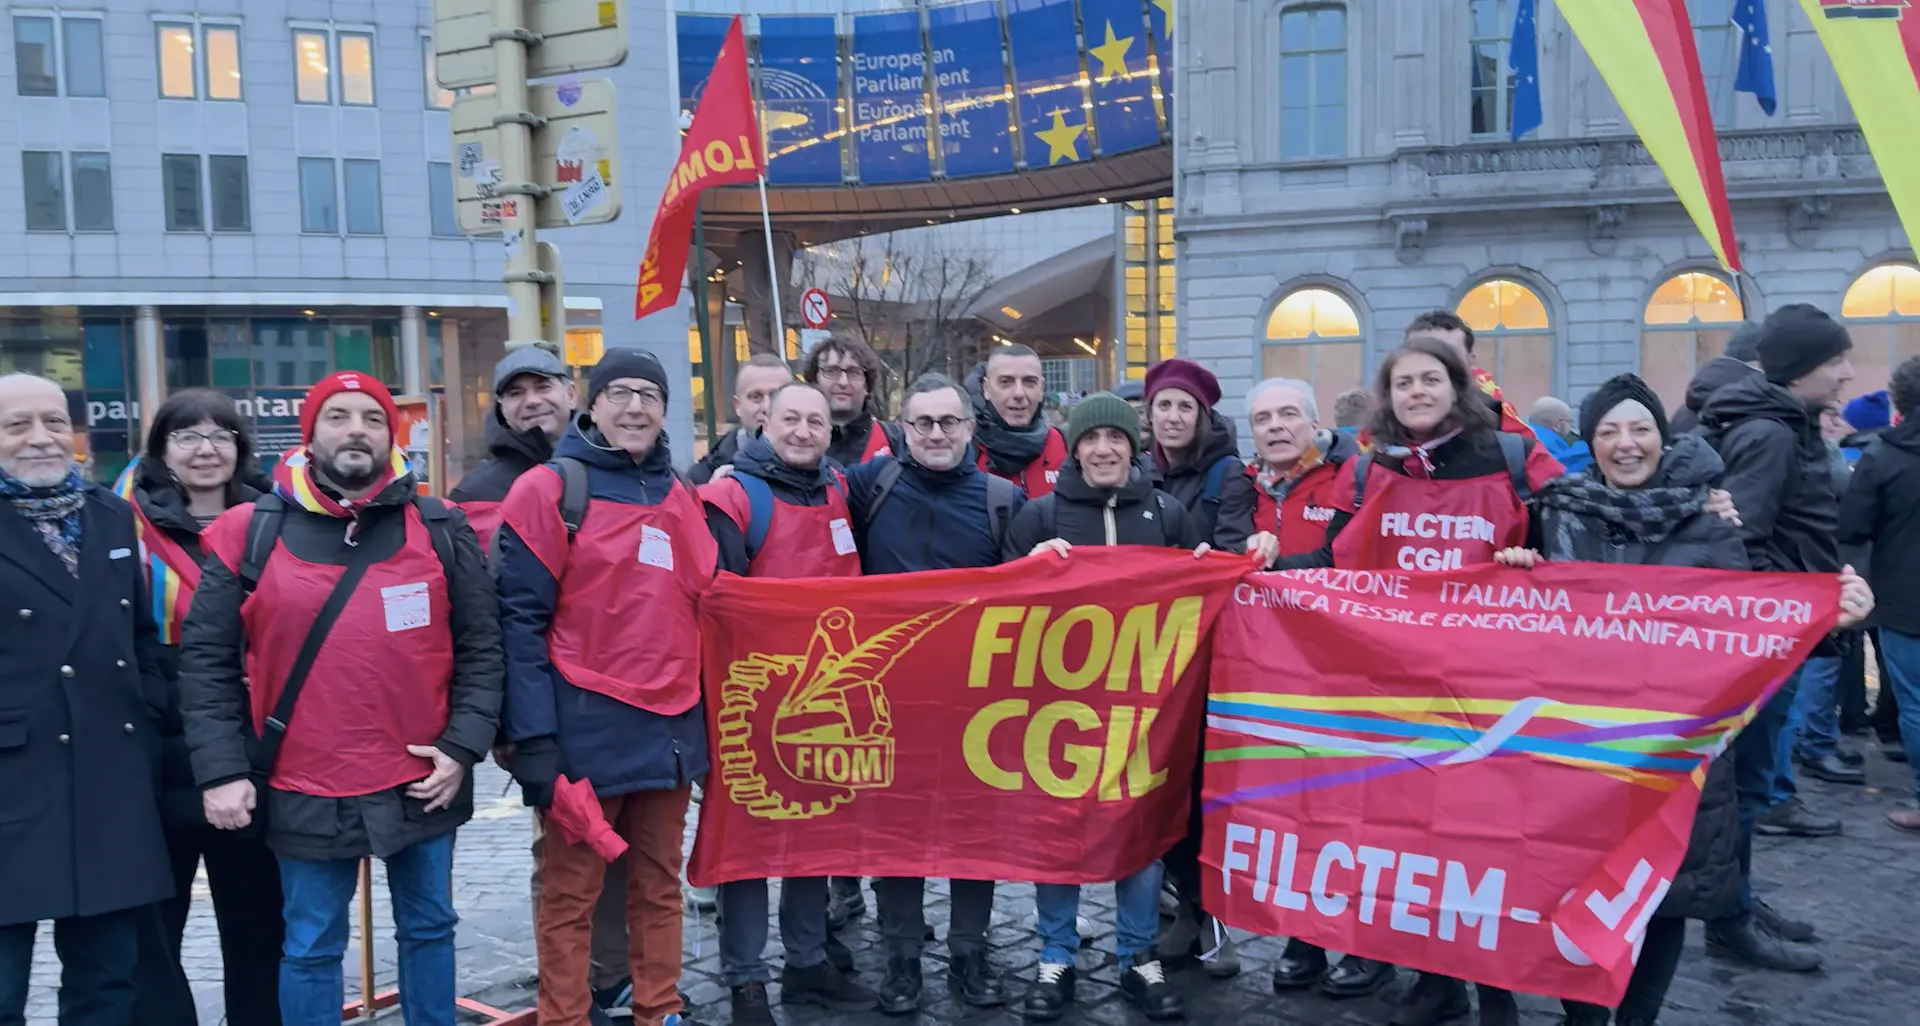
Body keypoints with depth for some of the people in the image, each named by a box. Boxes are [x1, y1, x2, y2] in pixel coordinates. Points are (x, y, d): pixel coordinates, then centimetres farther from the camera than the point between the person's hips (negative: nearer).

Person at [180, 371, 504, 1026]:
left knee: (428, 930, 17)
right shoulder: (251, 533, -3)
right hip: (305, 792, -1)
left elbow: (481, 647, 1)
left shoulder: (442, 532, 0)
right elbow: (207, 659, -2)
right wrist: (221, 771, -8)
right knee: (310, 948, 12)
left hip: (423, 783, 1)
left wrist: (464, 746, -8)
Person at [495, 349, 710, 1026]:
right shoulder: (550, 490, -6)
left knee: (659, 883, 15)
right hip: (587, 728, -5)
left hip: (672, 726, 6)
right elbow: (520, 617, -11)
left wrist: (703, 715, 14)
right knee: (571, 892, 5)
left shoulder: (682, 497, 12)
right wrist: (533, 734, -16)